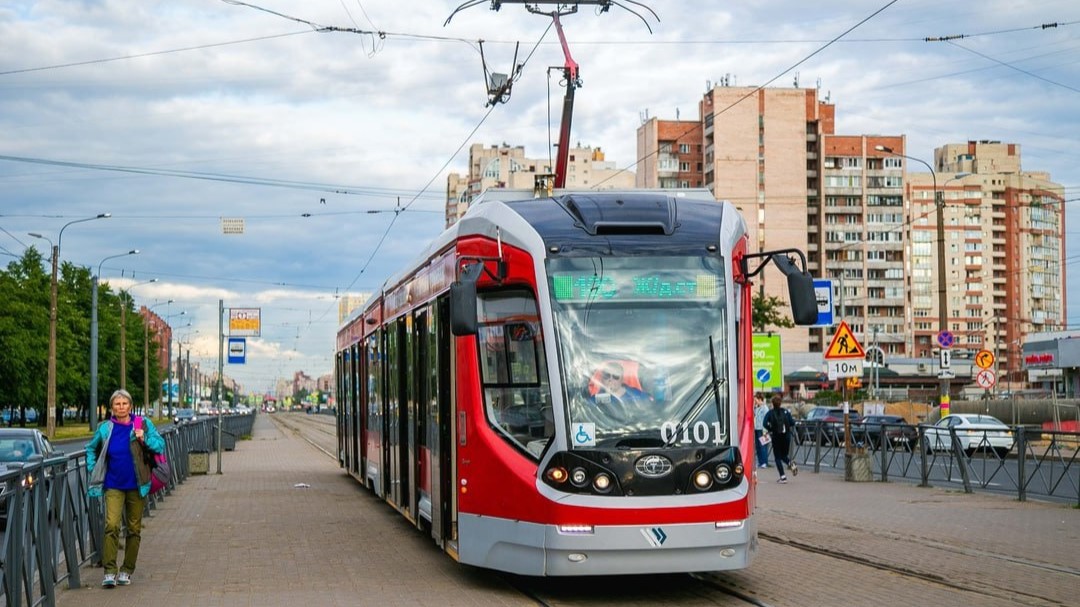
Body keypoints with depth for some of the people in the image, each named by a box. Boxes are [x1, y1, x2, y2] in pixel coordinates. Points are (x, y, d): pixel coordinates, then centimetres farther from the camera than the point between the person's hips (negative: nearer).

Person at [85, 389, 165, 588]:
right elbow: (91, 449, 20)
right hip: (113, 485, 0)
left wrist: (145, 440, -17)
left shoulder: (142, 424, 0)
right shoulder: (105, 429, 3)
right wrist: (93, 470, 9)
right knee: (111, 525, -15)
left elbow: (160, 444, -1)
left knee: (134, 530, 6)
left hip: (136, 485, 0)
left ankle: (127, 571, 17)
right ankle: (110, 571, -15)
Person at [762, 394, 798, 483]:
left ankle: (783, 477, -5)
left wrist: (770, 429, 1)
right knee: (784, 455, 19)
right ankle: (791, 464, -13)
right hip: (786, 436, 2)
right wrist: (789, 428, 12)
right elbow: (792, 422, -8)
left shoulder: (770, 413, -3)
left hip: (776, 437, -2)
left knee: (778, 457, 6)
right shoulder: (786, 412, 1)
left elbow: (765, 423, -16)